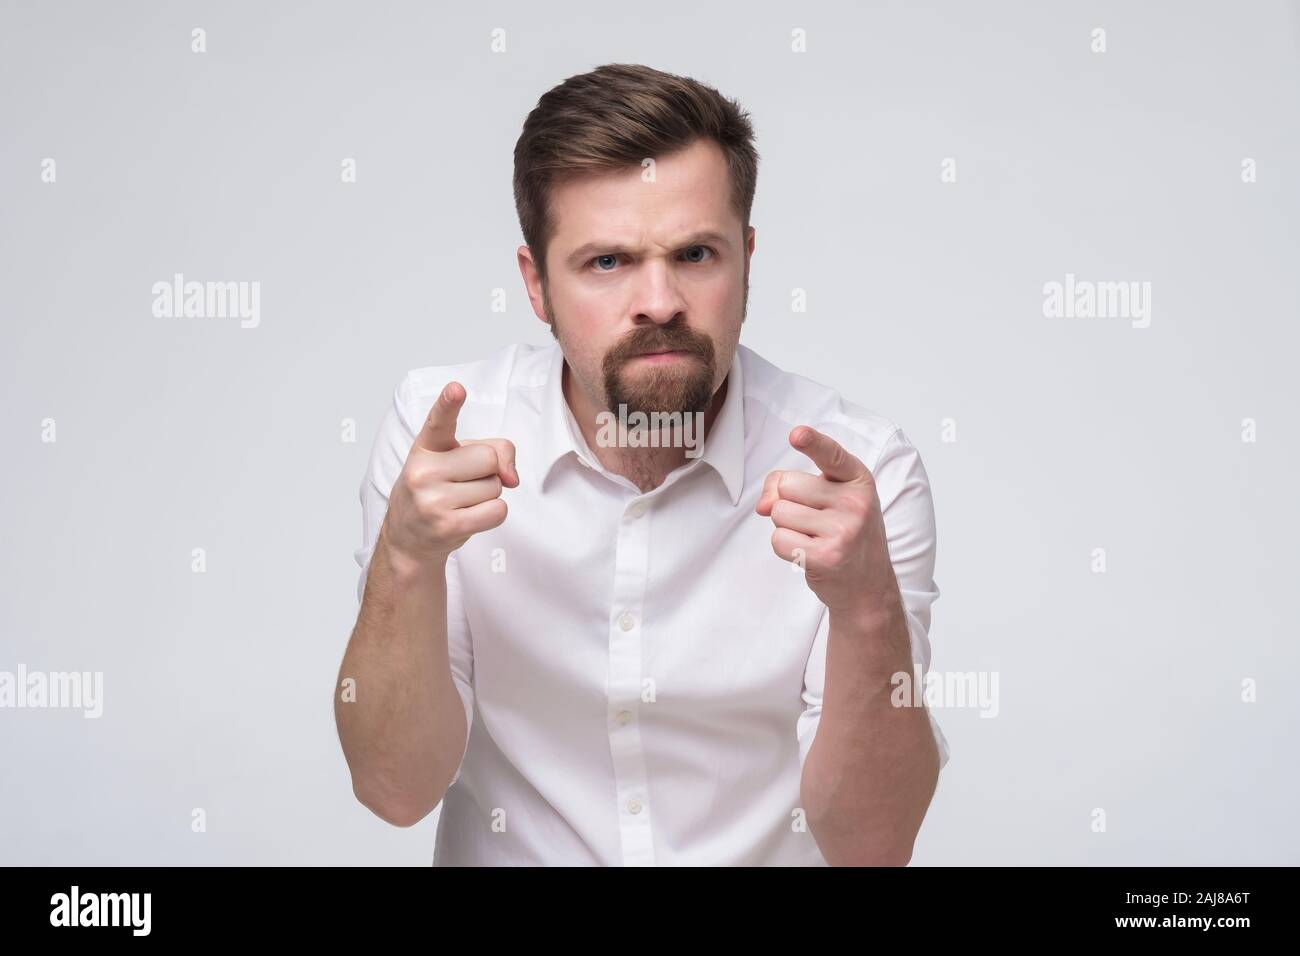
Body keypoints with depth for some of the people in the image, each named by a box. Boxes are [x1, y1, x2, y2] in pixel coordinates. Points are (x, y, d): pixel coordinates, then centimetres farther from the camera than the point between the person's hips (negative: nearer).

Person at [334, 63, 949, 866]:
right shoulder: (440, 431, -7)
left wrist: (868, 606, -27)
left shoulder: (860, 471, -10)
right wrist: (407, 560, -24)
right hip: (508, 857, 1)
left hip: (771, 857, 0)